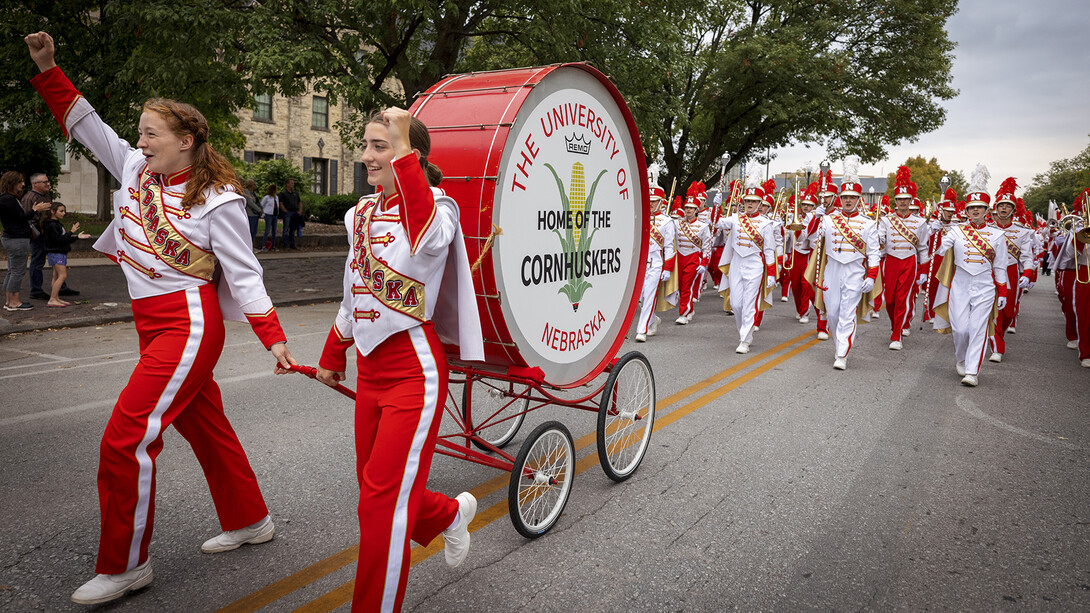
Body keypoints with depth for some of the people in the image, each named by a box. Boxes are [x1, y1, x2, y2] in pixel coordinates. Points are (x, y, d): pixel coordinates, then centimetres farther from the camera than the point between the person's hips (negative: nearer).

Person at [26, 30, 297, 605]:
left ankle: (125, 565, 7)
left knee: (126, 439, -9)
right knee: (206, 428, 17)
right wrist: (47, 68, 6)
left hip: (189, 325, -8)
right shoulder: (135, 169, 7)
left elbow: (244, 274, -12)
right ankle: (249, 521, 33)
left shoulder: (217, 200, -12)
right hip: (152, 322, 8)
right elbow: (84, 123, 16)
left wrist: (273, 338, -15)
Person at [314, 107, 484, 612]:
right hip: (370, 368, 8)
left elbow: (431, 236, -38)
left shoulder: (433, 205, -11)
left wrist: (403, 154, -38)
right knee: (376, 489, 16)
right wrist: (332, 356, 28)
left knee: (383, 500, -3)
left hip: (415, 370, -8)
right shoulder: (361, 213, 11)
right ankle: (450, 514, 44)